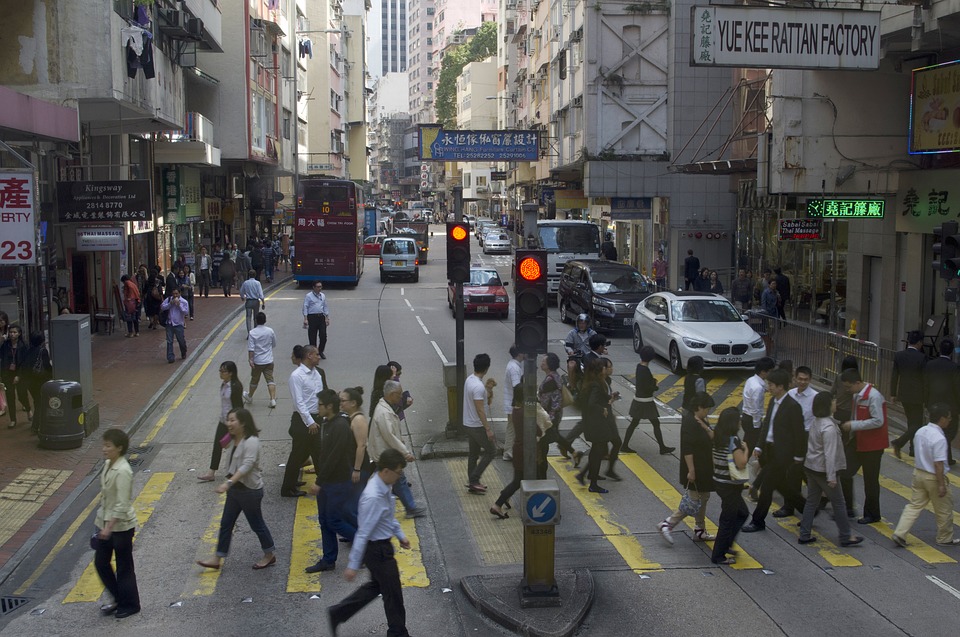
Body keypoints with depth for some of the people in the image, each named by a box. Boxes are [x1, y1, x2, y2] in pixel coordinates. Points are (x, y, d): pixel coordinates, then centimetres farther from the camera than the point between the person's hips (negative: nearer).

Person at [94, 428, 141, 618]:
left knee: (124, 567, 6)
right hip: (105, 523, 9)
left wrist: (109, 527, -26)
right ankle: (119, 600, 31)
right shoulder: (108, 465, 4)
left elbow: (122, 505, -25)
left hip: (121, 526, -9)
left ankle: (130, 605, 23)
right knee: (100, 563, 14)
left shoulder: (122, 471, -23)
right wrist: (102, 523, 18)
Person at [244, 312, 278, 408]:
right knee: (270, 379, 0)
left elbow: (251, 348, -15)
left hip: (257, 361, -1)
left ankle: (249, 397, 35)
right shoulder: (270, 331, -4)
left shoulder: (252, 333, -12)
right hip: (269, 360, 1)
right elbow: (274, 344, 9)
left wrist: (250, 359, -11)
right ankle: (273, 399, -11)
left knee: (254, 380, 15)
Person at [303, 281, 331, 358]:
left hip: (321, 317, 4)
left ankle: (320, 351, 19)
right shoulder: (309, 296, -4)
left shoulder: (323, 295, 12)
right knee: (312, 336, 2)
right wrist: (305, 319, -16)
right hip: (312, 317, -4)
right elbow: (305, 307, -8)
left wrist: (327, 318, 12)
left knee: (323, 335, -1)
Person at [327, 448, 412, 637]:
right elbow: (362, 533, -28)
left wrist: (400, 535, 14)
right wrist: (353, 565, -23)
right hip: (376, 549, -9)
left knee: (377, 585, 26)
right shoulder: (373, 497, -33)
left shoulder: (384, 486, -5)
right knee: (393, 593, 9)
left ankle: (338, 613, 34)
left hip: (382, 545, 9)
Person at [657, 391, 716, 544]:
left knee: (703, 498, 18)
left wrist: (704, 426, -13)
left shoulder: (699, 420, 8)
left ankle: (700, 531, 29)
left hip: (703, 469, 10)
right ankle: (667, 525, 0)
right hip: (695, 469, -10)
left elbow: (712, 438, 4)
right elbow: (687, 449, -25)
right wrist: (691, 470, -25)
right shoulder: (689, 423, -23)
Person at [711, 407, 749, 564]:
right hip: (730, 486, -9)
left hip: (719, 482, 9)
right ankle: (719, 556, 13)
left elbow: (714, 461, 12)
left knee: (742, 513, 23)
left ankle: (725, 545, 27)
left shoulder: (718, 438, 4)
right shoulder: (733, 441, -21)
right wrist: (745, 449, -10)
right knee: (728, 519, 4)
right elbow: (741, 464, -24)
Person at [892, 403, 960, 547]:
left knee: (914, 505, 12)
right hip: (934, 478, -7)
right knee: (944, 510, 12)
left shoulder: (920, 432, 1)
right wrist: (942, 485, -19)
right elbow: (938, 464, -24)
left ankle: (900, 533, 3)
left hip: (918, 473, 7)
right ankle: (945, 538, 27)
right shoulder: (939, 439, -24)